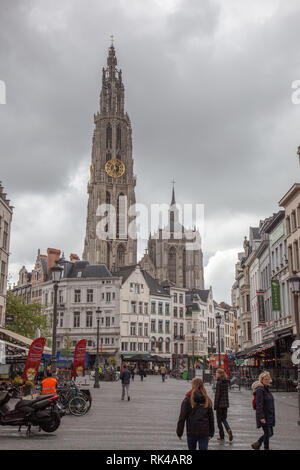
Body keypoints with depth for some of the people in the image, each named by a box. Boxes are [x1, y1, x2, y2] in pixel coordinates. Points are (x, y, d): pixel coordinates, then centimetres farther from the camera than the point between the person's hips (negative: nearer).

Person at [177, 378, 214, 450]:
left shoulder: (187, 400, -8)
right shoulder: (207, 400, 1)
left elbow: (182, 418, -8)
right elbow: (211, 418, 6)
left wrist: (179, 432, 0)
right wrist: (211, 433, 14)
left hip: (191, 431, -1)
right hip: (204, 432, 1)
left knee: (191, 449, 18)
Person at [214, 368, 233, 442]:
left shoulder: (219, 382, -15)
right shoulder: (226, 382, 7)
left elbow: (217, 394, -17)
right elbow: (226, 393, 12)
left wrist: (215, 405, -12)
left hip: (220, 403, -7)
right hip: (226, 403, 7)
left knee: (219, 420, 6)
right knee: (224, 419, 16)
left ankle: (222, 436, 10)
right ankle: (228, 429, -8)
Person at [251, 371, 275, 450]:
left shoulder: (267, 388, 11)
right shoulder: (260, 390, -18)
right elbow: (259, 405, -22)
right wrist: (261, 417, -24)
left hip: (269, 416, 9)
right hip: (264, 416, -9)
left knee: (270, 433, 13)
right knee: (267, 433, -3)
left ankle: (256, 444, 27)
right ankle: (266, 448, 10)